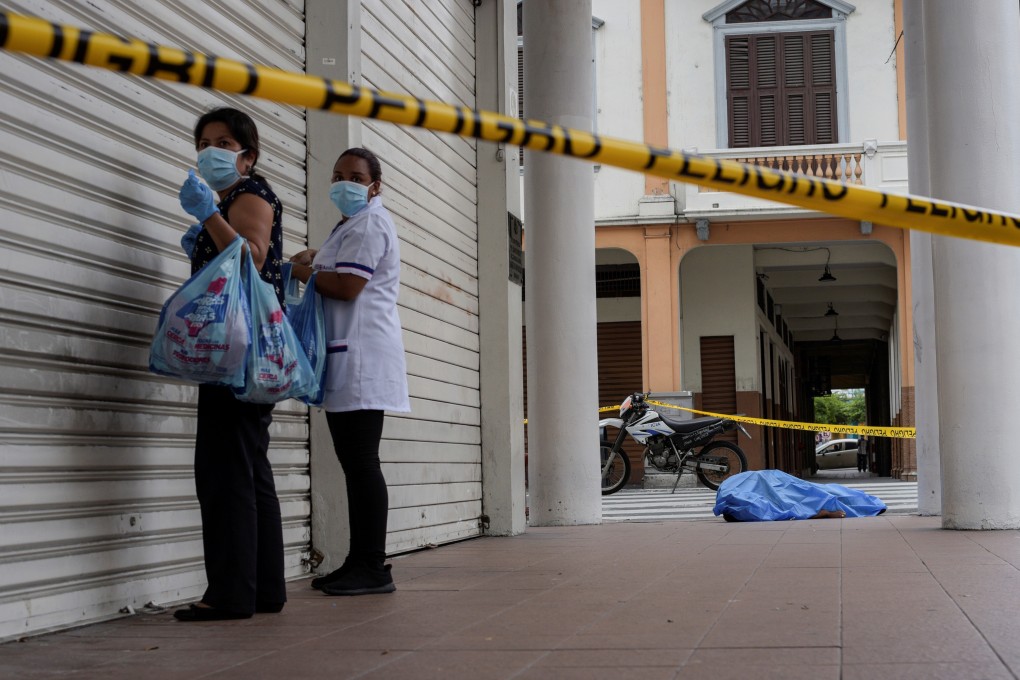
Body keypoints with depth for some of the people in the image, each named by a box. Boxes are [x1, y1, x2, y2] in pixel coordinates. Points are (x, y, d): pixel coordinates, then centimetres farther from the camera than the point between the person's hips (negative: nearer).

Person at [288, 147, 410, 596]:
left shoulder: (368, 223, -7)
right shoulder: (352, 225, 26)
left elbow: (346, 287, -18)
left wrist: (303, 272, -2)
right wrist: (316, 260, 15)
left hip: (362, 354, -11)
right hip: (346, 357, 11)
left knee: (361, 462, -12)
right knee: (354, 462, 10)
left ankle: (373, 568, -11)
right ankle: (359, 561, 14)